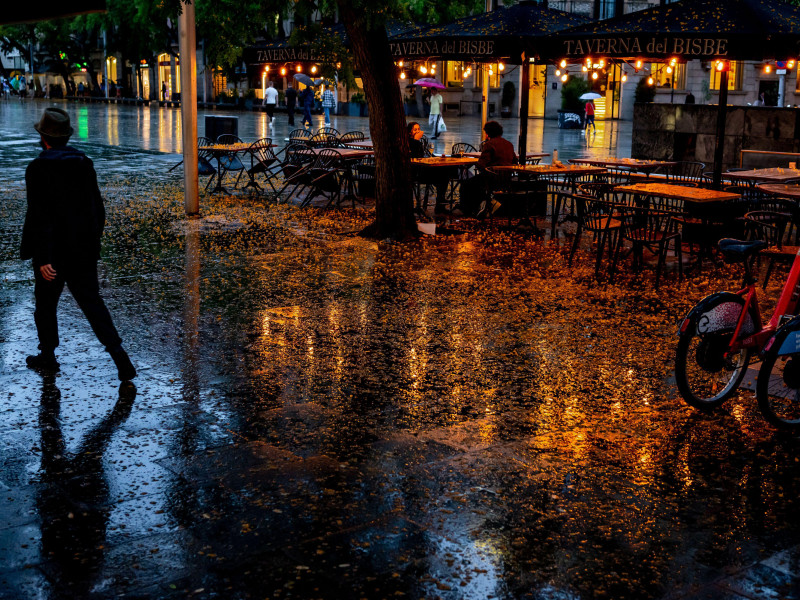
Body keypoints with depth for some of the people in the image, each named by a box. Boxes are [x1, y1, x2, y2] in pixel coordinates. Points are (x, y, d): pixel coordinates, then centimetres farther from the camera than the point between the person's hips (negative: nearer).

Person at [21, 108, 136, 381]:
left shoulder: (38, 168, -15)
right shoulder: (84, 163, 3)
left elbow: (39, 215, -19)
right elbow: (98, 208, 9)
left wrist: (42, 258, -18)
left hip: (53, 252, -5)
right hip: (84, 251, 5)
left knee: (45, 304, 14)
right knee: (92, 302, 8)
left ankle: (47, 356, 28)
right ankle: (118, 354, -4)